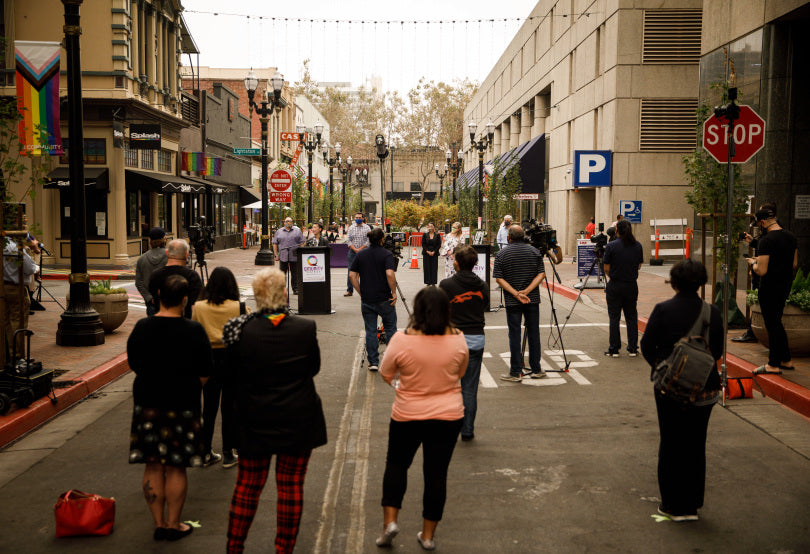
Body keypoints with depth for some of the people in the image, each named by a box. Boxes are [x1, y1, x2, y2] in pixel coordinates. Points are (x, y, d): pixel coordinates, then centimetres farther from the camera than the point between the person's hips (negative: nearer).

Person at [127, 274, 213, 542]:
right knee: (176, 468, 6)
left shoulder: (141, 328, -3)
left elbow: (135, 366, 8)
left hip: (147, 403, 3)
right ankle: (173, 525, 14)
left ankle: (159, 523, 18)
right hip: (183, 406, -2)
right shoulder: (193, 330, -11)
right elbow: (204, 374, -5)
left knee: (153, 467, 10)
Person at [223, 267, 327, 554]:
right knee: (291, 486, 11)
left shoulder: (242, 330, -14)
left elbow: (235, 371, -1)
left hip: (255, 422, 1)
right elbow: (314, 368, 1)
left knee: (247, 485, 15)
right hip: (298, 422, 0)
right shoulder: (305, 328, -13)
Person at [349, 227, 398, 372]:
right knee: (390, 329, 12)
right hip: (384, 299, -3)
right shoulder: (387, 255, -8)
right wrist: (394, 292, -13)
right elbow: (390, 274, -23)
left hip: (366, 299, 3)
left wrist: (361, 292, 7)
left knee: (370, 331, 8)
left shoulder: (361, 254, 5)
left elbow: (352, 275, 3)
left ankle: (373, 362, 9)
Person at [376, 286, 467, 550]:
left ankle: (390, 520, 11)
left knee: (396, 464, 21)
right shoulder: (458, 339, -11)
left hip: (407, 416, -1)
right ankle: (428, 535, 20)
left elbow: (386, 373, -3)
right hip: (448, 416, 1)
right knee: (437, 473, 11)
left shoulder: (402, 340, -18)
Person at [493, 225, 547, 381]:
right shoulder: (535, 252, 2)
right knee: (533, 333, 10)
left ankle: (516, 372, 4)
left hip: (512, 302, -2)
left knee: (514, 335, 2)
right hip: (533, 300, 2)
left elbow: (499, 279, -10)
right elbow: (541, 274, -4)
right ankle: (536, 370, 17)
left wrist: (516, 294, -13)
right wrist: (527, 291, -10)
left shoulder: (501, 255, -4)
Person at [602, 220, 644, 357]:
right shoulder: (637, 246, 0)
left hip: (615, 286, -3)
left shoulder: (611, 246, -11)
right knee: (631, 317, 11)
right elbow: (639, 266, 9)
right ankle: (633, 348, 15)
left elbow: (606, 268, -7)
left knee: (614, 318, 4)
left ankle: (614, 350, 7)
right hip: (632, 285, 3)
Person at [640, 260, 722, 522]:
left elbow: (647, 346, -6)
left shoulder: (662, 310, -13)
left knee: (670, 444, 11)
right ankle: (692, 504, 26)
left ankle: (673, 506, 17)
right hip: (705, 389, 3)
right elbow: (717, 352, 4)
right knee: (696, 446, 16)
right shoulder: (713, 313, -5)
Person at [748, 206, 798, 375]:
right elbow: (794, 264, 13)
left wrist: (753, 263, -4)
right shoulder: (791, 236, 7)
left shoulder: (766, 240, -21)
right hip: (786, 284, 8)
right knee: (776, 322, 19)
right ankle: (785, 360, 25)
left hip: (770, 287, -8)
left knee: (772, 324, 0)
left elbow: (762, 271, -23)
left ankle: (774, 365, 7)